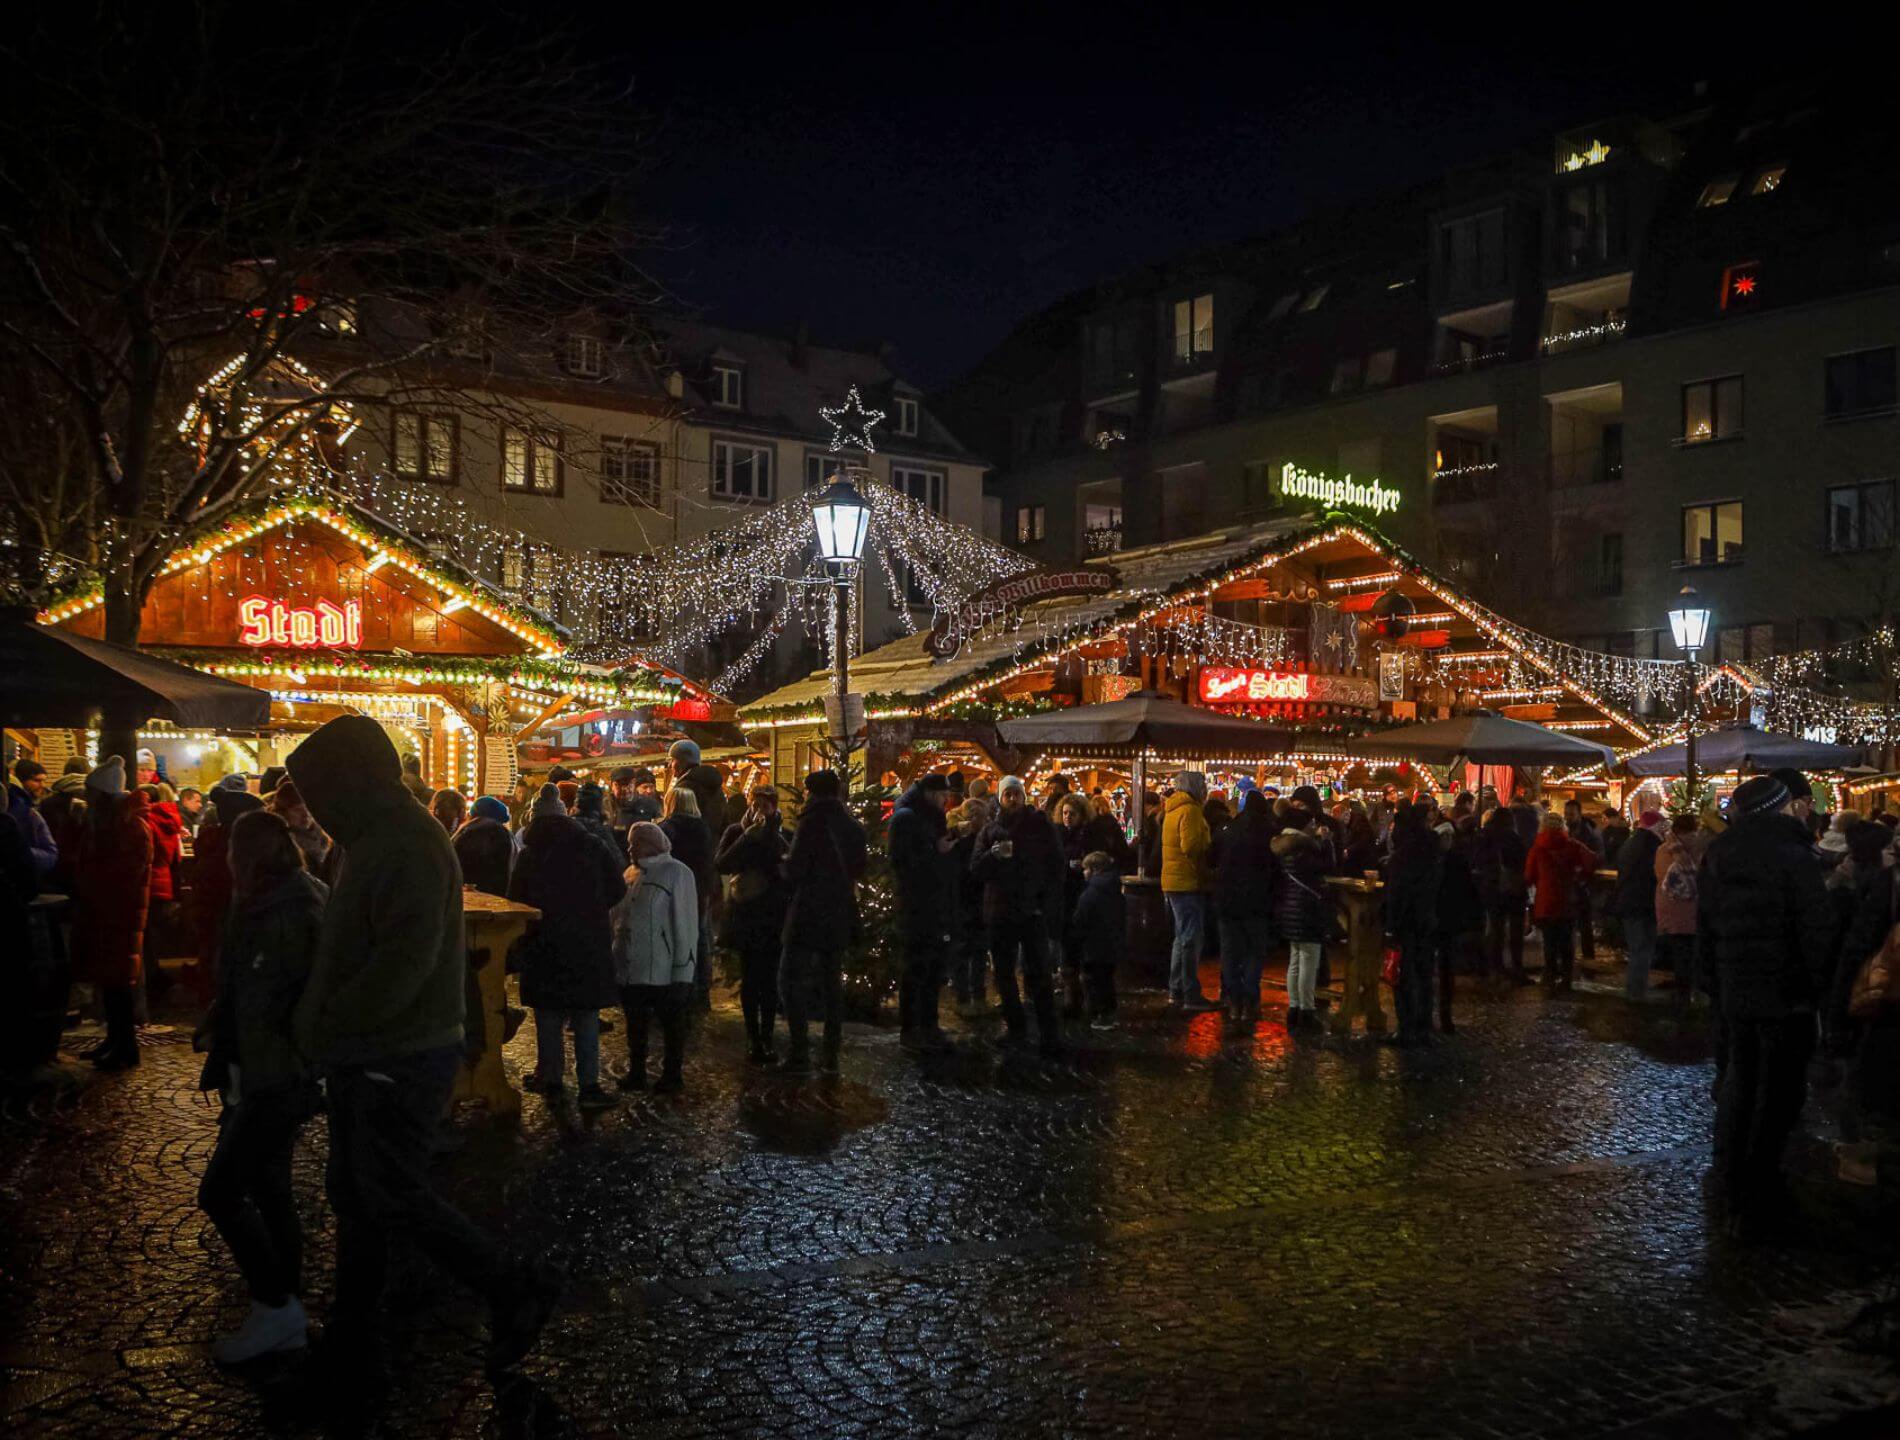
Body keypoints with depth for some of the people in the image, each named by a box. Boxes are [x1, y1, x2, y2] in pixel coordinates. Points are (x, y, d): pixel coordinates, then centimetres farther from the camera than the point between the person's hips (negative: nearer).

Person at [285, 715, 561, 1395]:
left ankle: (515, 1292, 11)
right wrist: (324, 1027, 8)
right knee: (354, 1195, 14)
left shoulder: (407, 845, -19)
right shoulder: (377, 840, 14)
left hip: (401, 1059, -10)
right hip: (368, 1056, 10)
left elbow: (406, 959, -27)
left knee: (392, 1195, -4)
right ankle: (351, 1363, 25)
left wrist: (328, 1026, -21)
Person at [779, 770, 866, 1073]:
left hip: (808, 917, -7)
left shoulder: (813, 822, -14)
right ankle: (831, 1053, 17)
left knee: (792, 982, 0)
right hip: (840, 918, 7)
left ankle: (800, 1055, -6)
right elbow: (858, 868, 15)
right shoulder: (853, 826, 7)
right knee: (832, 983, 15)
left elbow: (794, 869, -15)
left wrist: (785, 860, 4)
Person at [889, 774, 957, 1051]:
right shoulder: (905, 819, -9)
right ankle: (909, 1030, 5)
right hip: (916, 910, -9)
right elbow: (902, 862, -18)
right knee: (916, 970, -3)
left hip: (937, 909, 9)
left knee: (935, 969, 12)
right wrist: (937, 853, -19)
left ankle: (928, 1026, 21)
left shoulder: (932, 820, 18)